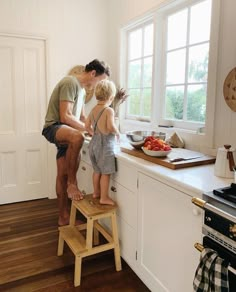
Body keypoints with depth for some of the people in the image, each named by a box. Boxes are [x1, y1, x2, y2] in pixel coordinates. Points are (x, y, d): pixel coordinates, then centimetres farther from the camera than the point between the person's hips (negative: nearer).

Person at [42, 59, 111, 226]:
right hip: (53, 127, -9)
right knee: (77, 137, -40)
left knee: (63, 175, 8)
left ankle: (64, 217, 16)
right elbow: (65, 116, -23)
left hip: (65, 132, 9)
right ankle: (72, 182, -23)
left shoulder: (82, 88, 15)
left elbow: (82, 117, 21)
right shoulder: (70, 83, -16)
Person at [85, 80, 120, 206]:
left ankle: (96, 192, 33)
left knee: (97, 170, 20)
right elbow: (110, 126, -26)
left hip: (94, 142, 8)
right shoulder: (109, 110, -14)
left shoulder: (93, 110, 8)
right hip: (105, 144, -8)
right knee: (105, 172, 1)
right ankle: (104, 198, 8)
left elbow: (87, 126, 10)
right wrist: (117, 132, -7)